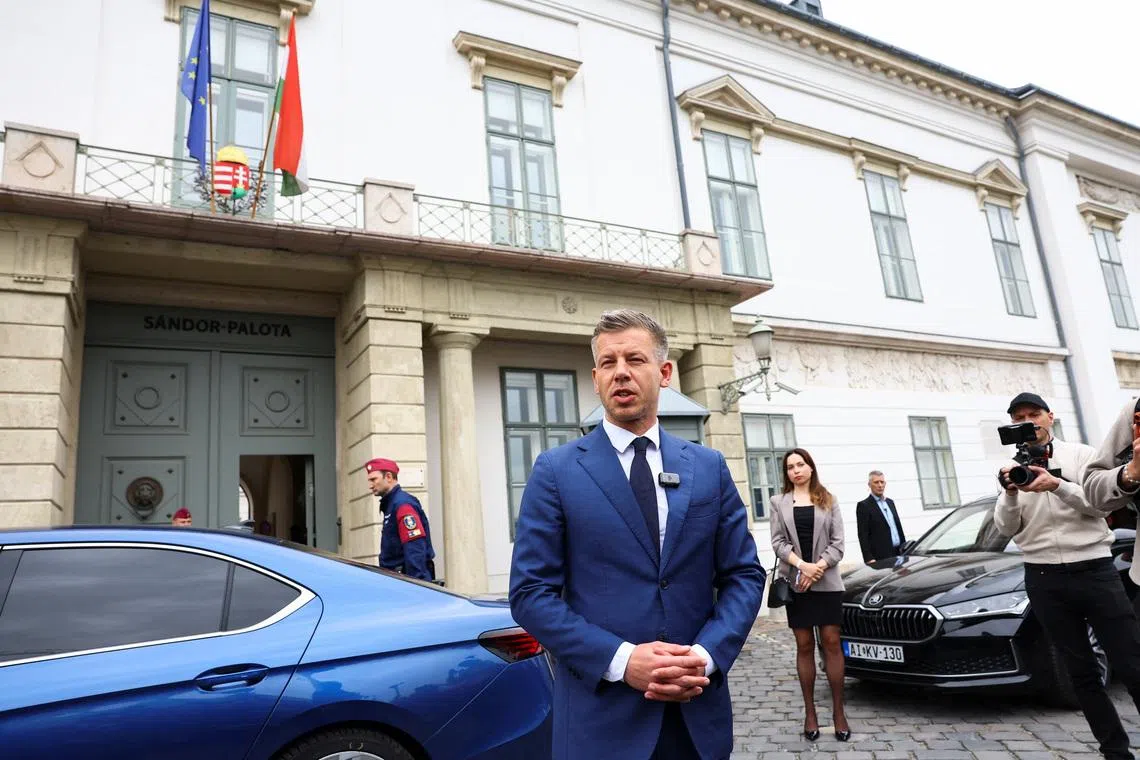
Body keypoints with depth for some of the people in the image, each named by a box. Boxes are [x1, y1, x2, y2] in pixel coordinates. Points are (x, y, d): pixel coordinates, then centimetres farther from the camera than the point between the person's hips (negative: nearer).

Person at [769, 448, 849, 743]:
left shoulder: (829, 500, 7)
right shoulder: (779, 502, 7)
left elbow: (837, 544, 1)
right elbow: (778, 542, -1)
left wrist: (818, 569, -13)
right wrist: (803, 566, -16)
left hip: (827, 582, 0)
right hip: (796, 583, 0)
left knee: (831, 643, 0)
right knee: (804, 646, 4)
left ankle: (838, 711, 10)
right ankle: (810, 712, 13)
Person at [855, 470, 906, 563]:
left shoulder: (890, 502, 17)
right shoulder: (863, 506, -5)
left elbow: (899, 527, 21)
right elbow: (863, 536, -10)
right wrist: (869, 559, -16)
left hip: (899, 553, 7)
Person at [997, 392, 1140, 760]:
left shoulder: (1080, 455, 4)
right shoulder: (1012, 469, 8)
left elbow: (1104, 503, -6)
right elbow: (1008, 528, 3)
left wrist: (1058, 486, -21)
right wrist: (1009, 494, -16)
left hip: (1094, 570, -2)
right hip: (1044, 580, 2)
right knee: (1081, 671, 7)